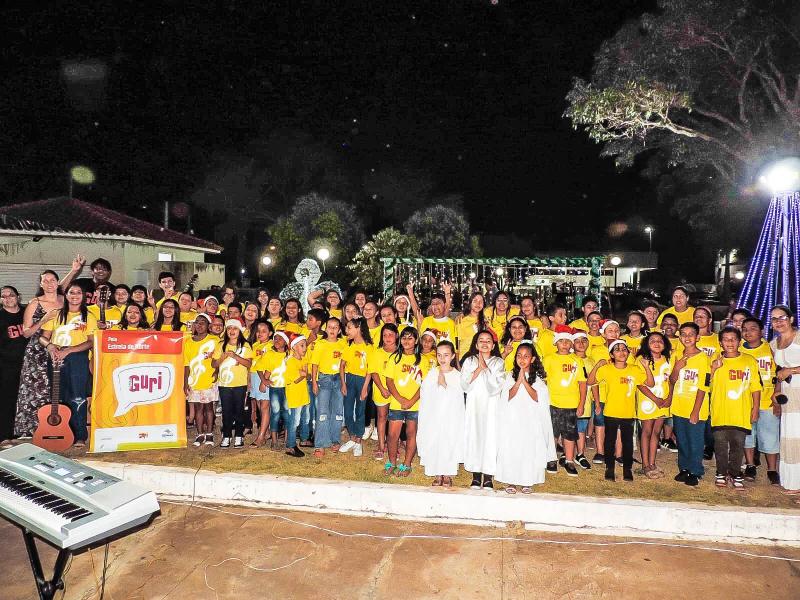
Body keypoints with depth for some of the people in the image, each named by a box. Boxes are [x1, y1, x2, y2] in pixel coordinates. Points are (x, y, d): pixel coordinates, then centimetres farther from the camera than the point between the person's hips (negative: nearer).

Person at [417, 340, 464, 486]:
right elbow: (424, 393, 4)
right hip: (433, 416, 2)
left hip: (451, 417, -2)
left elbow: (457, 398, -12)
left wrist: (444, 384, -19)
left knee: (449, 442, 2)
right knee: (433, 443, 4)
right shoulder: (432, 373, 3)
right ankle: (437, 475, 20)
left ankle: (447, 475, 18)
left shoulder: (457, 375, -4)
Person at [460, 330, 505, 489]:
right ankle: (476, 475, 12)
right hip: (473, 406, 1)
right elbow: (464, 385, -4)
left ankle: (488, 477, 6)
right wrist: (479, 369, -9)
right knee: (473, 437, 1)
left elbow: (496, 386, -8)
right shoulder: (469, 361, 8)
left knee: (490, 437, -3)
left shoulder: (498, 362, 4)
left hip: (491, 407, -1)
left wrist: (486, 367, -9)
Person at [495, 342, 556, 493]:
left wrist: (525, 381, -17)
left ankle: (527, 481, 16)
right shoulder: (510, 376, 4)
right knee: (511, 449, 1)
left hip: (531, 421, 0)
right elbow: (508, 397, -7)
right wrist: (519, 380, -17)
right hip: (512, 420, 1)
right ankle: (510, 481, 13)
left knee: (529, 449, 1)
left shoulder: (538, 377, 2)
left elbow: (537, 398, -10)